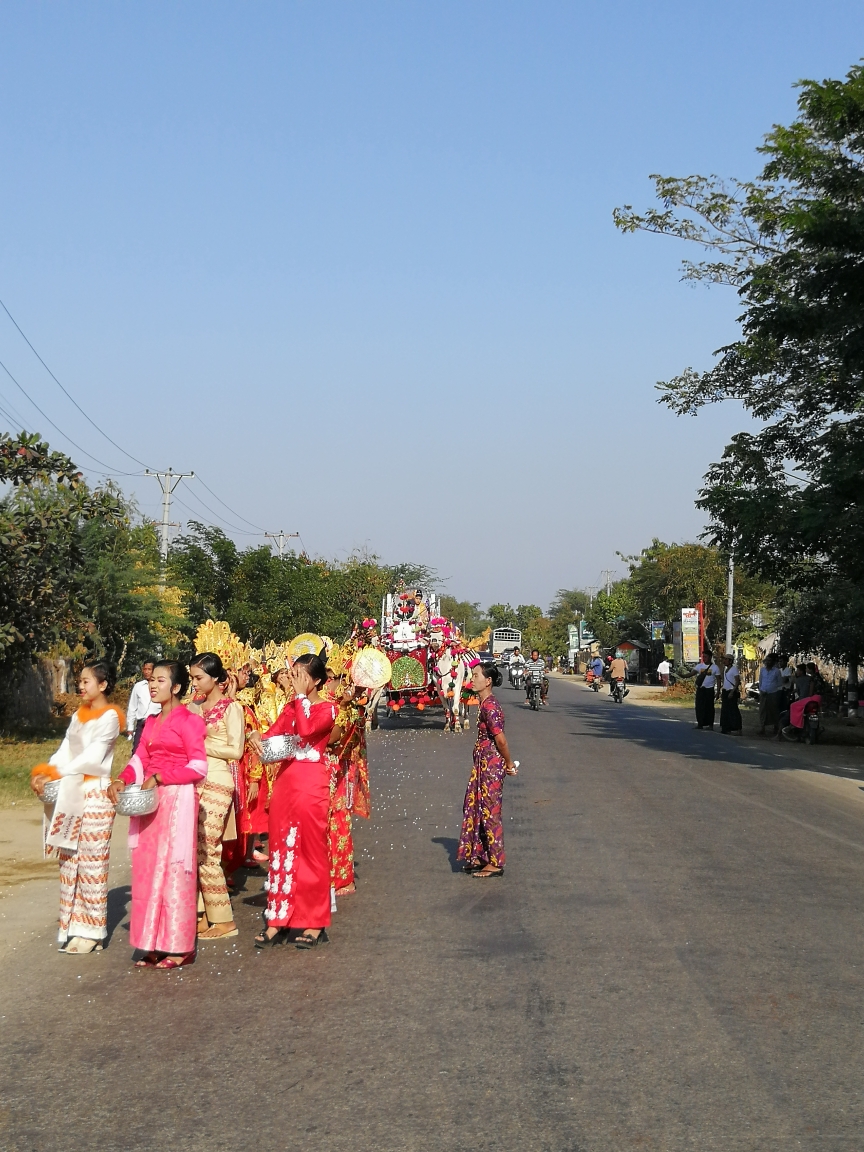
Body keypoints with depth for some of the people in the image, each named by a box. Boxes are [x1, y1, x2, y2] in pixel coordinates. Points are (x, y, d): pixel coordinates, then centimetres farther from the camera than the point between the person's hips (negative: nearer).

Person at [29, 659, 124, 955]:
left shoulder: (109, 717, -7)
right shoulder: (78, 716, 16)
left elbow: (92, 757, -16)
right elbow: (65, 752, 8)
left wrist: (54, 774, -20)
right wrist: (43, 773, -10)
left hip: (96, 793, -7)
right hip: (71, 794, 7)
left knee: (91, 862, -5)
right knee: (70, 861, 7)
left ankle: (92, 930, -1)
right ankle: (74, 924, 12)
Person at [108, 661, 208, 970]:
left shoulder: (188, 721, -6)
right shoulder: (151, 722, 16)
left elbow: (199, 767, -13)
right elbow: (139, 759, 11)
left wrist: (160, 778, -17)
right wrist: (122, 780, -7)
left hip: (177, 800, -7)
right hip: (150, 802, 7)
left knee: (173, 869, -4)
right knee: (148, 869, 6)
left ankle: (177, 947, 2)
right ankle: (154, 945, 12)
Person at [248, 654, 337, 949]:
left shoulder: (327, 709, -4)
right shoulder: (291, 706, 15)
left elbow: (305, 730, -23)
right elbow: (273, 733, 3)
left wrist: (300, 696, -16)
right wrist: (256, 737, -18)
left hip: (311, 783, -6)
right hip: (285, 780, 6)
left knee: (311, 850, -1)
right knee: (281, 848, 7)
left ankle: (314, 923, 7)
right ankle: (278, 920, 12)